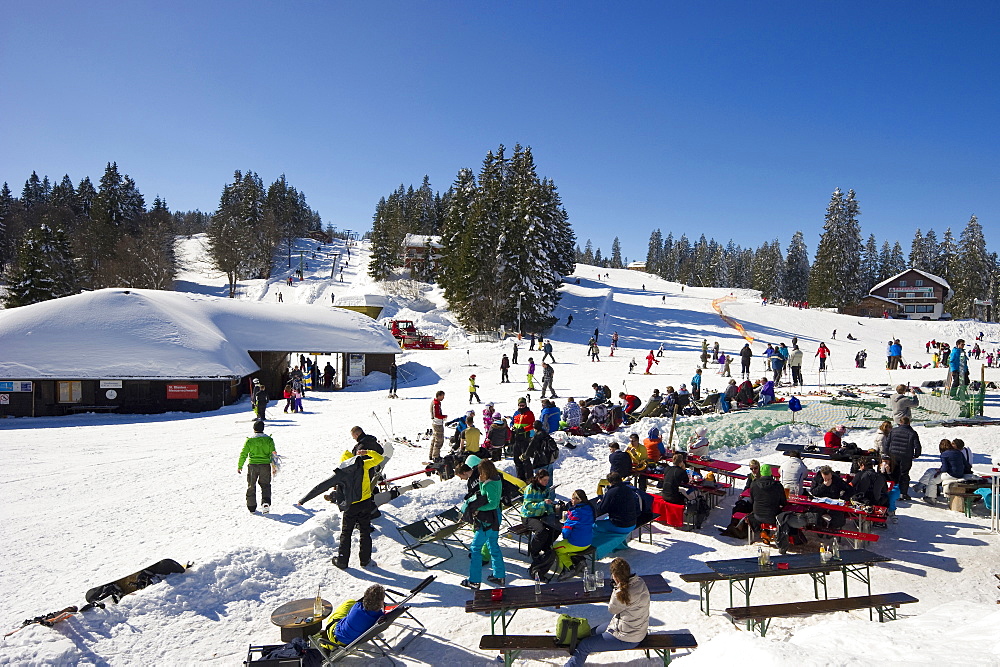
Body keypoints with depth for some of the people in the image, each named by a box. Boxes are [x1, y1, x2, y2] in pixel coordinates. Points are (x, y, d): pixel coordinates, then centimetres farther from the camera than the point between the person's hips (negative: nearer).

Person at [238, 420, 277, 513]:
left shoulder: (249, 440, -3)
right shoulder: (268, 439, -3)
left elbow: (243, 454, 0)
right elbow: (273, 453, -3)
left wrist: (239, 466, 10)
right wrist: (273, 466, 5)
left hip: (252, 465, 0)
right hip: (265, 465, 0)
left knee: (251, 486, 14)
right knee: (265, 485, 12)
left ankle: (251, 507, 18)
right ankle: (266, 502, -12)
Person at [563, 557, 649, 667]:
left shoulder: (624, 593, -33)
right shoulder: (639, 581, -7)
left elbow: (612, 609, -13)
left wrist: (617, 588, -10)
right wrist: (619, 586, -5)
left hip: (627, 639, -10)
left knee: (584, 646, -1)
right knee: (593, 632, 23)